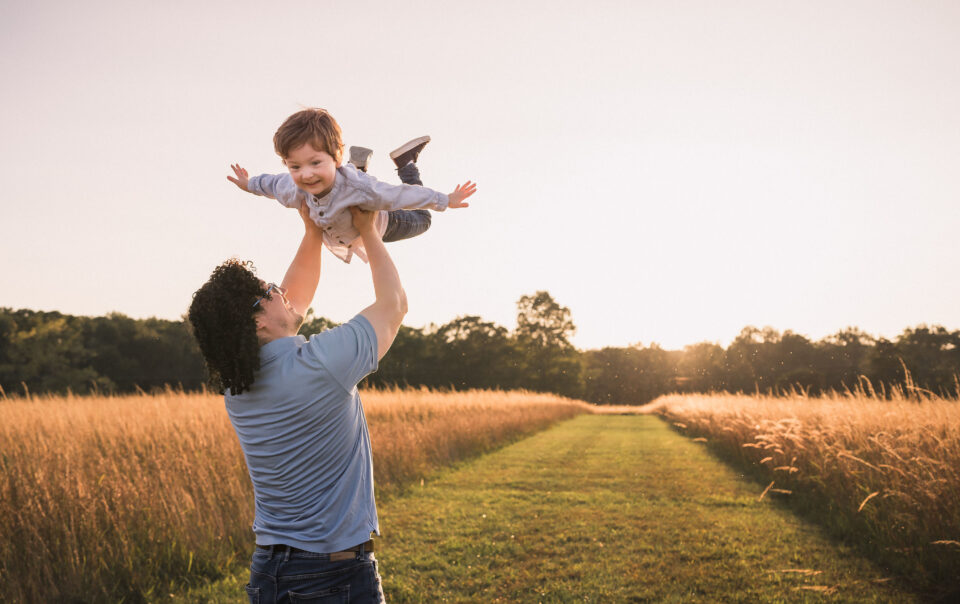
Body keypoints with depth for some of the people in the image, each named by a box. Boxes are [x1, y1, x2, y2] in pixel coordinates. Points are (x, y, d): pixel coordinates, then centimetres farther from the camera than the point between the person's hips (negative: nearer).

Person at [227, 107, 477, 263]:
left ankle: (406, 162, 36)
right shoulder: (295, 190, -38)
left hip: (377, 226, -4)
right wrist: (250, 184, 7)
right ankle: (359, 162, 50)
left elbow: (403, 195, -40)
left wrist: (447, 200, -29)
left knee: (421, 220, 27)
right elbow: (274, 183, -13)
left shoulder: (359, 187, -52)